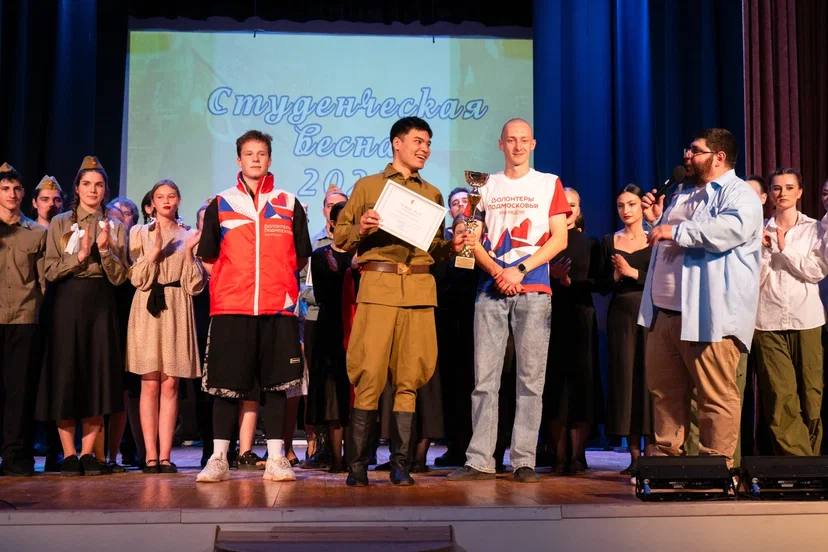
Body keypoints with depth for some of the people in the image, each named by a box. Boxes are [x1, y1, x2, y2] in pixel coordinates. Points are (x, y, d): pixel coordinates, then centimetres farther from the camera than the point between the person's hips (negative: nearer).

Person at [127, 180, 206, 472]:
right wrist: (155, 251, -12)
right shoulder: (140, 233, 10)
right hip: (148, 309, -1)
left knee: (170, 384, 0)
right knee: (150, 384, -2)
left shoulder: (188, 235, 11)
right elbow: (137, 279, 0)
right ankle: (151, 455, -1)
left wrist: (189, 252, -8)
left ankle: (165, 455, 1)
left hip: (178, 311, 1)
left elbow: (194, 285, 4)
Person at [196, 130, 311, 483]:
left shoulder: (289, 205, 11)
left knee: (275, 381, 0)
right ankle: (219, 458, 6)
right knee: (226, 382, -1)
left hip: (277, 308, 0)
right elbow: (208, 257, 13)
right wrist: (231, 281, 7)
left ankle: (276, 459, 5)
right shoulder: (220, 205, 11)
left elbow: (300, 256, 15)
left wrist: (278, 280, 11)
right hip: (231, 307, 0)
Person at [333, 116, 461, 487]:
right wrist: (360, 228, -11)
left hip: (419, 288, 3)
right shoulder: (368, 186, 12)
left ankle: (400, 463, 6)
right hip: (378, 285, -3)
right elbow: (340, 237, 9)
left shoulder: (432, 194, 21)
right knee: (370, 376, -8)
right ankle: (357, 464, -1)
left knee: (409, 379, 1)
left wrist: (452, 246, 1)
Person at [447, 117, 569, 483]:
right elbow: (474, 240, 11)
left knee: (531, 377, -3)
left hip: (533, 289, -2)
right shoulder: (486, 186, 16)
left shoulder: (549, 184, 11)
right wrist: (497, 271, -7)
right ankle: (480, 460, 1)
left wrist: (520, 270, -8)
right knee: (484, 377, -2)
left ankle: (523, 460, 1)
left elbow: (559, 238, 3)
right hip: (491, 289, 2)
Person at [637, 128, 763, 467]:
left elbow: (732, 228, -27)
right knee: (663, 389, 13)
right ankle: (665, 453, 23)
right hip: (664, 311, 9)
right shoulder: (683, 193, 22)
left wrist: (675, 231, -19)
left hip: (708, 315, -9)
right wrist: (657, 220, 14)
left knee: (716, 394, -3)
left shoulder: (738, 195, -4)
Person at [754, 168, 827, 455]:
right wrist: (758, 249, -9)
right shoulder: (759, 230, 10)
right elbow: (754, 280, 5)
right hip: (768, 322, 0)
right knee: (780, 397, -8)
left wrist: (784, 249, -5)